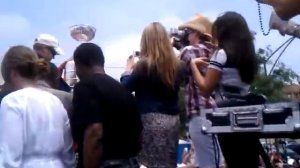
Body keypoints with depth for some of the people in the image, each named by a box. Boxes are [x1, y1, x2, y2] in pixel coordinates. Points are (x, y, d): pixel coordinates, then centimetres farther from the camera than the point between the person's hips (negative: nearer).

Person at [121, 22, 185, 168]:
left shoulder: (144, 65, -12)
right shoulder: (177, 65, 3)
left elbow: (125, 88, -3)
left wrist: (129, 69, 13)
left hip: (151, 120, -5)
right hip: (172, 119, 6)